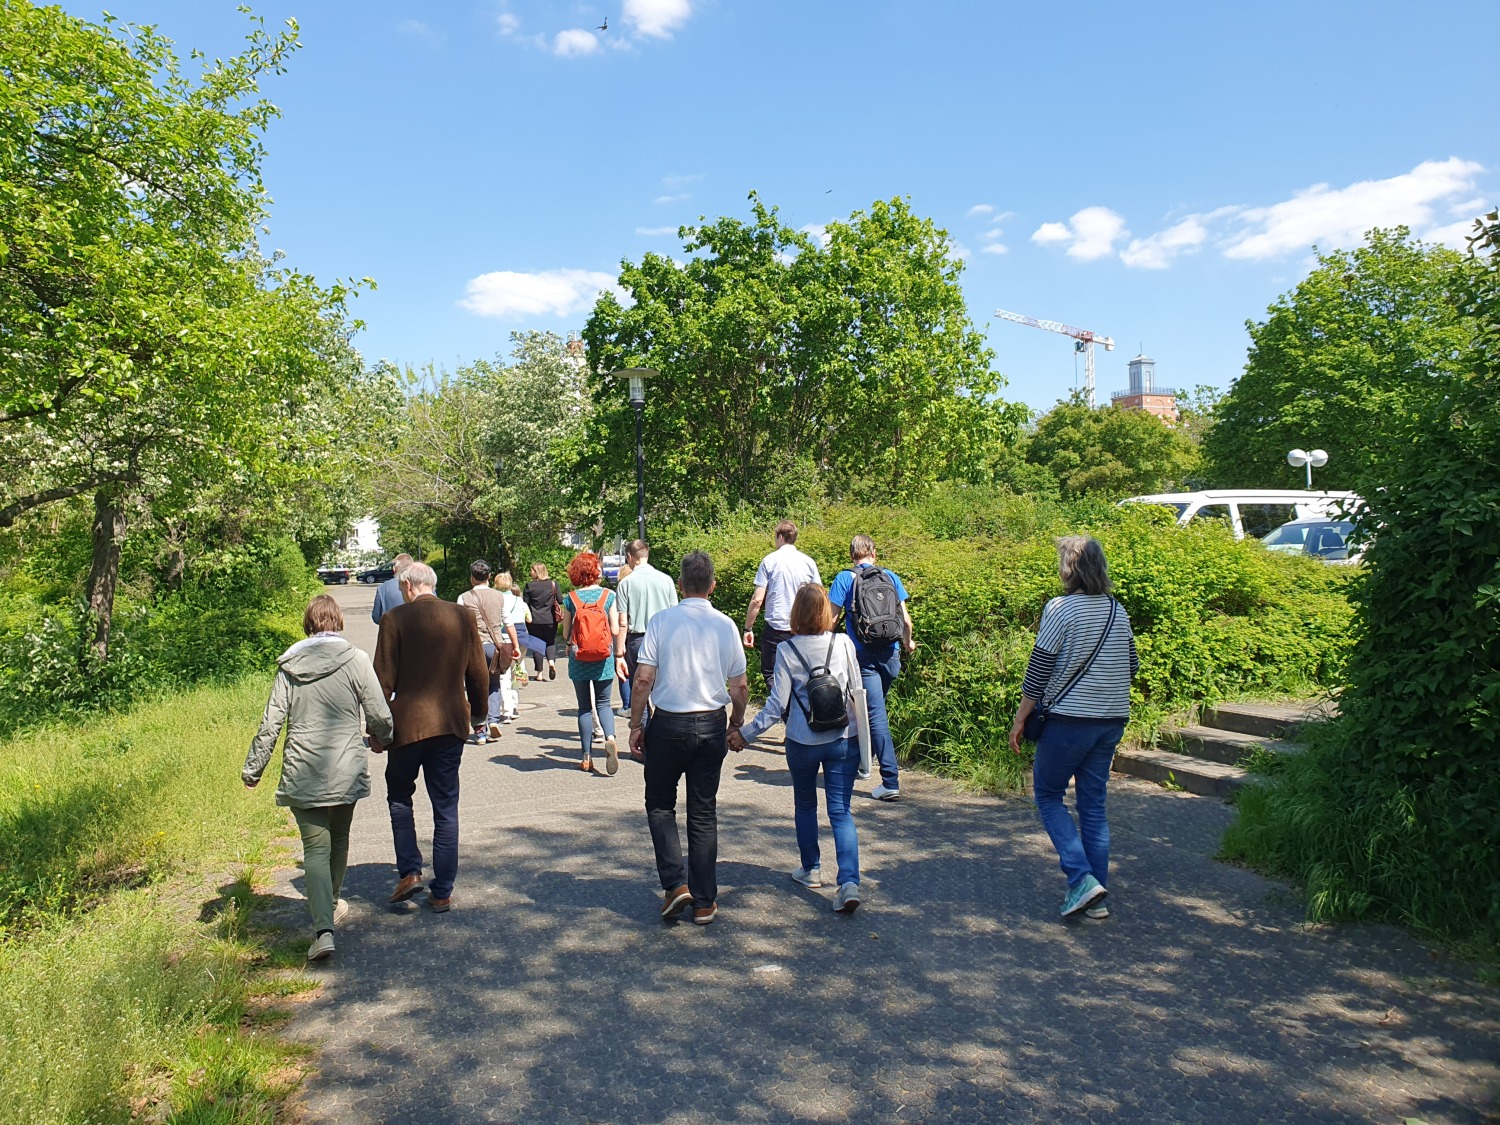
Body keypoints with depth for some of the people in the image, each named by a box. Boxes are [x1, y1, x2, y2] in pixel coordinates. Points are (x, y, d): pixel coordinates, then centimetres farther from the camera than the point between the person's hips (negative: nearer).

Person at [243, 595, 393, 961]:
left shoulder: (289, 666, 1)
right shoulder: (355, 660, -6)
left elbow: (271, 723, 1)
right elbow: (379, 716, -5)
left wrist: (252, 769, 11)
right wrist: (383, 739, 17)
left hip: (302, 773, 0)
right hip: (346, 769, 0)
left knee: (315, 848, 2)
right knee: (338, 839, 21)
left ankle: (323, 929, -12)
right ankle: (331, 906, 41)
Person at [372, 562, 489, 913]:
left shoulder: (395, 619, -7)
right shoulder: (463, 617, 2)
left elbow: (383, 680, -6)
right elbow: (479, 673, 8)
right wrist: (478, 713, 22)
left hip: (408, 723, -2)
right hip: (451, 724, 3)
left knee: (399, 795, 20)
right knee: (446, 809, 8)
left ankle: (410, 872, 8)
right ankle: (442, 893, 12)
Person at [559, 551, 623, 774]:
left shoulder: (570, 598, -3)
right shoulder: (608, 595, -4)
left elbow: (566, 633, 1)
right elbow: (615, 630, -6)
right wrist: (618, 653, 12)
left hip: (578, 661, 0)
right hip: (603, 659, 0)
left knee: (584, 707, 10)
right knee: (603, 703, 12)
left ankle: (587, 757, 12)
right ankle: (610, 738, -16)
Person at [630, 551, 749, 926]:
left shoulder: (662, 621, -8)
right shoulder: (725, 625, -1)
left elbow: (643, 679, -10)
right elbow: (740, 686, 3)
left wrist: (636, 725, 0)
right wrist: (736, 725, 18)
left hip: (668, 724, -2)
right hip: (711, 725, 2)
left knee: (660, 805, 16)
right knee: (704, 814, 11)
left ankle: (676, 884, 3)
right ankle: (704, 902, 16)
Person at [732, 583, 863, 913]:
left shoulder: (787, 650, -10)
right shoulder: (844, 644, -5)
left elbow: (777, 704, -12)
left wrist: (746, 733, -4)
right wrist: (861, 731, 17)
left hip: (803, 743, -1)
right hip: (844, 740, 1)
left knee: (805, 805, 21)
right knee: (841, 811, 3)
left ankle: (811, 869, 33)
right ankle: (849, 882, -11)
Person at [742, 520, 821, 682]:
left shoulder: (770, 560, -3)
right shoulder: (809, 562, 5)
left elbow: (757, 599, -7)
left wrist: (748, 629, 1)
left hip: (776, 628, -3)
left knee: (770, 675, 4)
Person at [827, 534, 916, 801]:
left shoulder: (845, 578, -1)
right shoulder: (890, 577, 7)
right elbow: (906, 620, 7)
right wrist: (907, 643, 26)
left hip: (864, 656, -4)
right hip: (891, 654, 4)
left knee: (876, 716, -5)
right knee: (876, 710, 22)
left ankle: (891, 782, -11)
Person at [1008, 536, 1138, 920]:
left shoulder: (1061, 608, -12)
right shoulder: (1118, 611, 6)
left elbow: (1038, 669, -11)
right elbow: (1132, 666, 15)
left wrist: (1020, 719, -4)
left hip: (1069, 718, -6)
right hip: (1112, 720, 6)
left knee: (1047, 795, 10)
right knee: (1093, 805, 12)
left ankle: (1081, 878, -4)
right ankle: (1096, 897, 14)